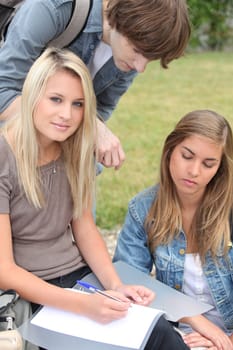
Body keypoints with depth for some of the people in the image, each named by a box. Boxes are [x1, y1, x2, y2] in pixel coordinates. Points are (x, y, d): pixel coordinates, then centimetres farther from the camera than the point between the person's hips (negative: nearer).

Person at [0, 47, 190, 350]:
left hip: (82, 275, 6)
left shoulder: (73, 150, 2)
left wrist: (115, 285, -8)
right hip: (30, 293, -5)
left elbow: (84, 227, 9)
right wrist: (82, 305, -28)